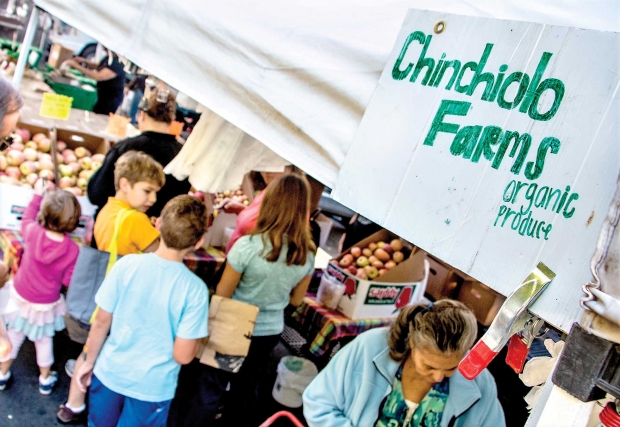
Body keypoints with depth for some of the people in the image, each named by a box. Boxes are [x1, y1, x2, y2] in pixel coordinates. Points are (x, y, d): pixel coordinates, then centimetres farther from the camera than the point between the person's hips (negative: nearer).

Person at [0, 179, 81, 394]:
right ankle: (45, 379, 39)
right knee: (44, 340, 21)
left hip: (20, 296, 2)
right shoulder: (72, 249, -26)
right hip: (46, 304, -2)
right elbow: (68, 280, -15)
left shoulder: (33, 232, -22)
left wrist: (37, 194, 14)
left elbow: (27, 218, 4)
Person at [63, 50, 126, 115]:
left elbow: (97, 76, -34)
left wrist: (76, 66, -29)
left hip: (111, 99, -9)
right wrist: (83, 61, 1)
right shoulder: (109, 58, 0)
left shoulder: (117, 64, -29)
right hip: (103, 96, 9)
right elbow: (97, 66, 20)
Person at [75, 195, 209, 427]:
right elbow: (183, 355, -19)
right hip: (153, 387, -2)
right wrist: (198, 335, 1)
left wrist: (89, 362, 9)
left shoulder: (126, 264, -16)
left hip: (110, 373, 2)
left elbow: (101, 323, -7)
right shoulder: (195, 289, -23)